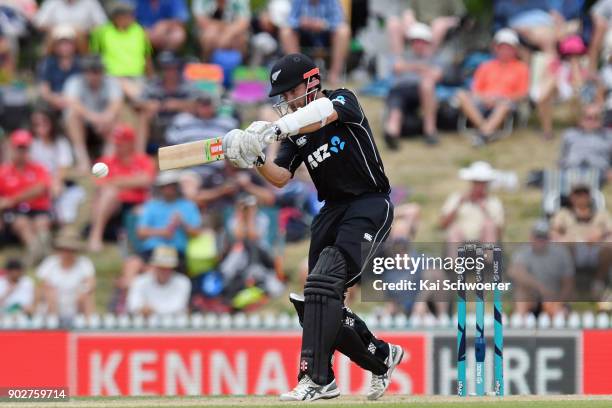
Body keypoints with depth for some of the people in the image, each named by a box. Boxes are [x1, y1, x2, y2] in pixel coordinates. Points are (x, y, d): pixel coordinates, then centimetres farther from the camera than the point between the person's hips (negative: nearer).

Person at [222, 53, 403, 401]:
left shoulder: (343, 99, -7)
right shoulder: (296, 130, 11)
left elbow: (324, 113, -31)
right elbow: (281, 178, 1)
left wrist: (274, 128, -44)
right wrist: (256, 160, -20)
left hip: (370, 204, -8)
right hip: (333, 210, 8)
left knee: (325, 283, -25)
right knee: (317, 305, 3)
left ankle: (316, 378, -30)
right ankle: (382, 356, 24)